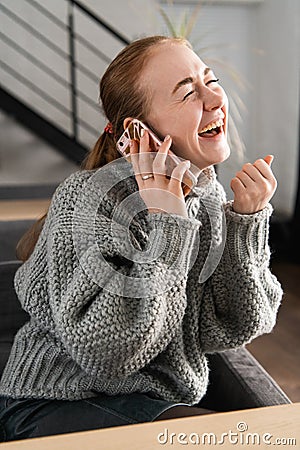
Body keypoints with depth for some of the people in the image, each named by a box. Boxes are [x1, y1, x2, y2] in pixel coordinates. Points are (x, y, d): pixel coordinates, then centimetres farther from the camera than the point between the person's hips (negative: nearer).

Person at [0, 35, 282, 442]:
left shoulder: (211, 197, -2)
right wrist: (162, 225, -28)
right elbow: (105, 354, -24)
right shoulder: (88, 197, -20)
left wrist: (246, 221, -14)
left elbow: (227, 331, -5)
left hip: (162, 403, 5)